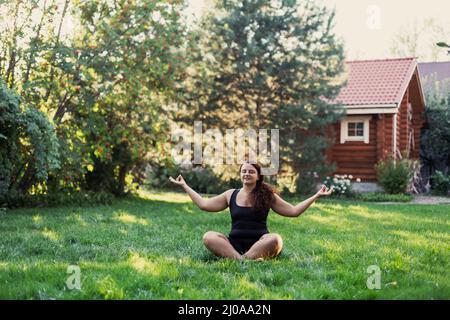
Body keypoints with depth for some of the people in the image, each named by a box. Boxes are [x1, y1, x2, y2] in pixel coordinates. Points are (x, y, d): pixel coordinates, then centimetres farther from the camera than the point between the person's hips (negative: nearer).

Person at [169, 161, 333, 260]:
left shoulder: (267, 196, 6)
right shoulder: (231, 195, 12)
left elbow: (293, 211, 6)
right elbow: (204, 204, 16)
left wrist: (315, 196, -1)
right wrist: (185, 186, 17)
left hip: (259, 244, -1)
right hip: (234, 244, 2)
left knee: (275, 239, -35)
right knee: (208, 237, -26)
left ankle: (242, 260, -37)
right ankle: (241, 259, -41)